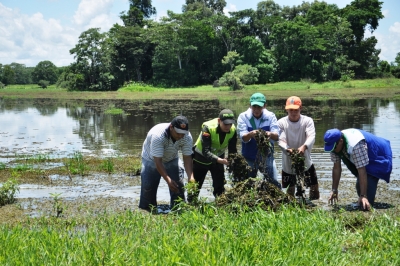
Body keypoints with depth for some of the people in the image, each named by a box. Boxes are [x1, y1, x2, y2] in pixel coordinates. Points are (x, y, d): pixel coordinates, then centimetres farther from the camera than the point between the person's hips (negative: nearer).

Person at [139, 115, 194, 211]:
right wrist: (168, 180, -45)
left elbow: (187, 158, -21)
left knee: (178, 185, -8)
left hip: (171, 160, 4)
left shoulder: (187, 137, -25)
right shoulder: (158, 135, -39)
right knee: (148, 187, -10)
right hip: (152, 160, -4)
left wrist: (191, 177, -36)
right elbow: (157, 161, -38)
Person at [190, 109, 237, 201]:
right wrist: (219, 160, -52)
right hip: (201, 158, -4)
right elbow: (205, 151, -38)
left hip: (218, 158, 4)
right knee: (195, 186, 6)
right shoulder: (208, 128, -33)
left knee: (220, 187, 6)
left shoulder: (233, 130, -19)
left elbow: (233, 151, -11)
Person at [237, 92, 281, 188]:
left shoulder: (270, 116, -7)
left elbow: (277, 136, -16)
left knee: (274, 183, -4)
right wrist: (250, 134, -43)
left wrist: (270, 134, -41)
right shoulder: (243, 117, -10)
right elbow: (243, 138, -19)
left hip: (266, 156, 0)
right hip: (249, 157, 0)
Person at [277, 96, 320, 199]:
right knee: (290, 189, 10)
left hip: (305, 161, 0)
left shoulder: (307, 121, -6)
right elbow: (280, 140, -15)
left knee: (314, 189, 3)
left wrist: (304, 146, -43)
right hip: (288, 163, 0)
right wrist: (287, 149, -37)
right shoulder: (281, 123, -6)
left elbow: (311, 137, -21)